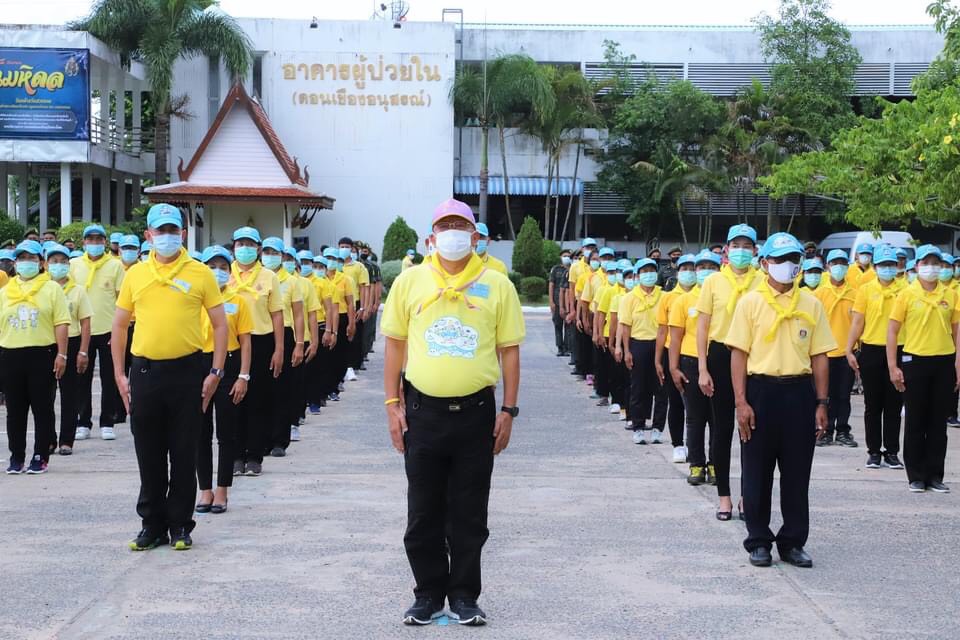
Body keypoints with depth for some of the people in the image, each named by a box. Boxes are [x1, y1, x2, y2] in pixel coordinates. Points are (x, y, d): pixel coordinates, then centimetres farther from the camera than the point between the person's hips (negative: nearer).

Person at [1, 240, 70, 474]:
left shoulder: (52, 288, 3)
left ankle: (41, 457, 7)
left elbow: (61, 324, -3)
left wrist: (61, 354, -10)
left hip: (42, 354, -3)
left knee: (42, 408, 1)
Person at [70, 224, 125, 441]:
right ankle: (83, 423, 14)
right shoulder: (74, 265, 6)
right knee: (82, 378, 5)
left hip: (108, 329, -2)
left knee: (109, 378, 4)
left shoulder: (115, 265, 0)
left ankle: (107, 423, 12)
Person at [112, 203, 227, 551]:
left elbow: (220, 324, 2)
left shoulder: (200, 273, 0)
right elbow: (119, 326, 12)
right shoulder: (135, 274, 7)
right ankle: (152, 525, 19)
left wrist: (215, 372, -5)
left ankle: (180, 526, 15)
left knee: (184, 454, 4)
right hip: (145, 371, 2)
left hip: (186, 370, -2)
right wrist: (119, 374, 5)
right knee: (149, 454, 8)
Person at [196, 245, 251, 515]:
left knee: (227, 432, 3)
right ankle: (205, 490, 14)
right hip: (199, 364, 1)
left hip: (228, 365, -1)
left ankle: (222, 491, 11)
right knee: (201, 432, 5)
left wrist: (243, 376, -7)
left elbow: (245, 341, 1)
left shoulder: (237, 301, 3)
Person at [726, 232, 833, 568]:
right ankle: (758, 541, 16)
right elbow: (738, 354, -3)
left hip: (799, 392, 2)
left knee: (797, 471, 6)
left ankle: (793, 542, 17)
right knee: (757, 471, 5)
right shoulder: (750, 302, 0)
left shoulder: (811, 304, 7)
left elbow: (819, 357, 8)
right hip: (761, 390, -2)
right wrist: (741, 402, -10)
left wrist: (821, 403, 2)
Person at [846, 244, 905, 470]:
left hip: (897, 350, 0)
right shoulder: (866, 290, 3)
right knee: (873, 404, 6)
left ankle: (892, 452, 12)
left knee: (894, 405, 5)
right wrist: (850, 350, -5)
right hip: (871, 351, 0)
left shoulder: (904, 289, 3)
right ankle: (874, 451, 13)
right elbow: (857, 321, 2)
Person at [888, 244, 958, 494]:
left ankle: (935, 475, 14)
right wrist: (893, 367, -7)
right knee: (915, 421, 4)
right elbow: (892, 331, -1)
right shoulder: (907, 295, -1)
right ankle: (916, 476, 11)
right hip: (915, 361, -2)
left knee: (938, 422, 7)